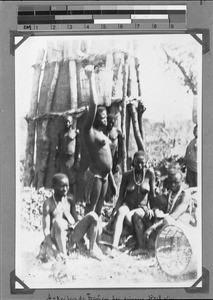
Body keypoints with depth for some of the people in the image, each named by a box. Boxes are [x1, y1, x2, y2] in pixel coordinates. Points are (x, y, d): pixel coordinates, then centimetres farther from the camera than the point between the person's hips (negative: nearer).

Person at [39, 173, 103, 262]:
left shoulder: (70, 202, 13)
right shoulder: (48, 203, -5)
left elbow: (76, 222, 14)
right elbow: (46, 230, -12)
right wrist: (54, 250, -27)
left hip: (71, 239, 5)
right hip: (56, 241, -5)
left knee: (93, 216, -10)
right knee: (58, 221, -38)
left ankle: (92, 249, -4)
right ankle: (63, 256, -27)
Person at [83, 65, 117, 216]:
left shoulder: (102, 134, 17)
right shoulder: (90, 131, -8)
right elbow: (94, 104, -19)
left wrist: (112, 181, 20)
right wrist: (91, 78, -18)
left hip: (104, 176, 8)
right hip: (95, 175, -8)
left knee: (98, 211, 11)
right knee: (90, 211, -6)